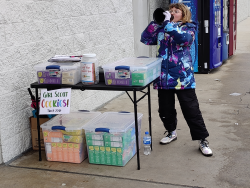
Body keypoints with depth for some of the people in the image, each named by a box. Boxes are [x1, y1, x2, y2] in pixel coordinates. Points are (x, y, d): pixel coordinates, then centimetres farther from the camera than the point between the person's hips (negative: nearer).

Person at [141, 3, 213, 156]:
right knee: (165, 109, 15)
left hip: (183, 77, -4)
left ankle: (202, 140, 8)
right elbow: (146, 39, 4)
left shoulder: (189, 28, -1)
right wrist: (155, 22, -4)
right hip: (164, 77, 5)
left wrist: (168, 22, -20)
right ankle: (171, 132, 37)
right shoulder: (162, 29, 11)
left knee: (191, 109, -3)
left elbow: (183, 37, -23)